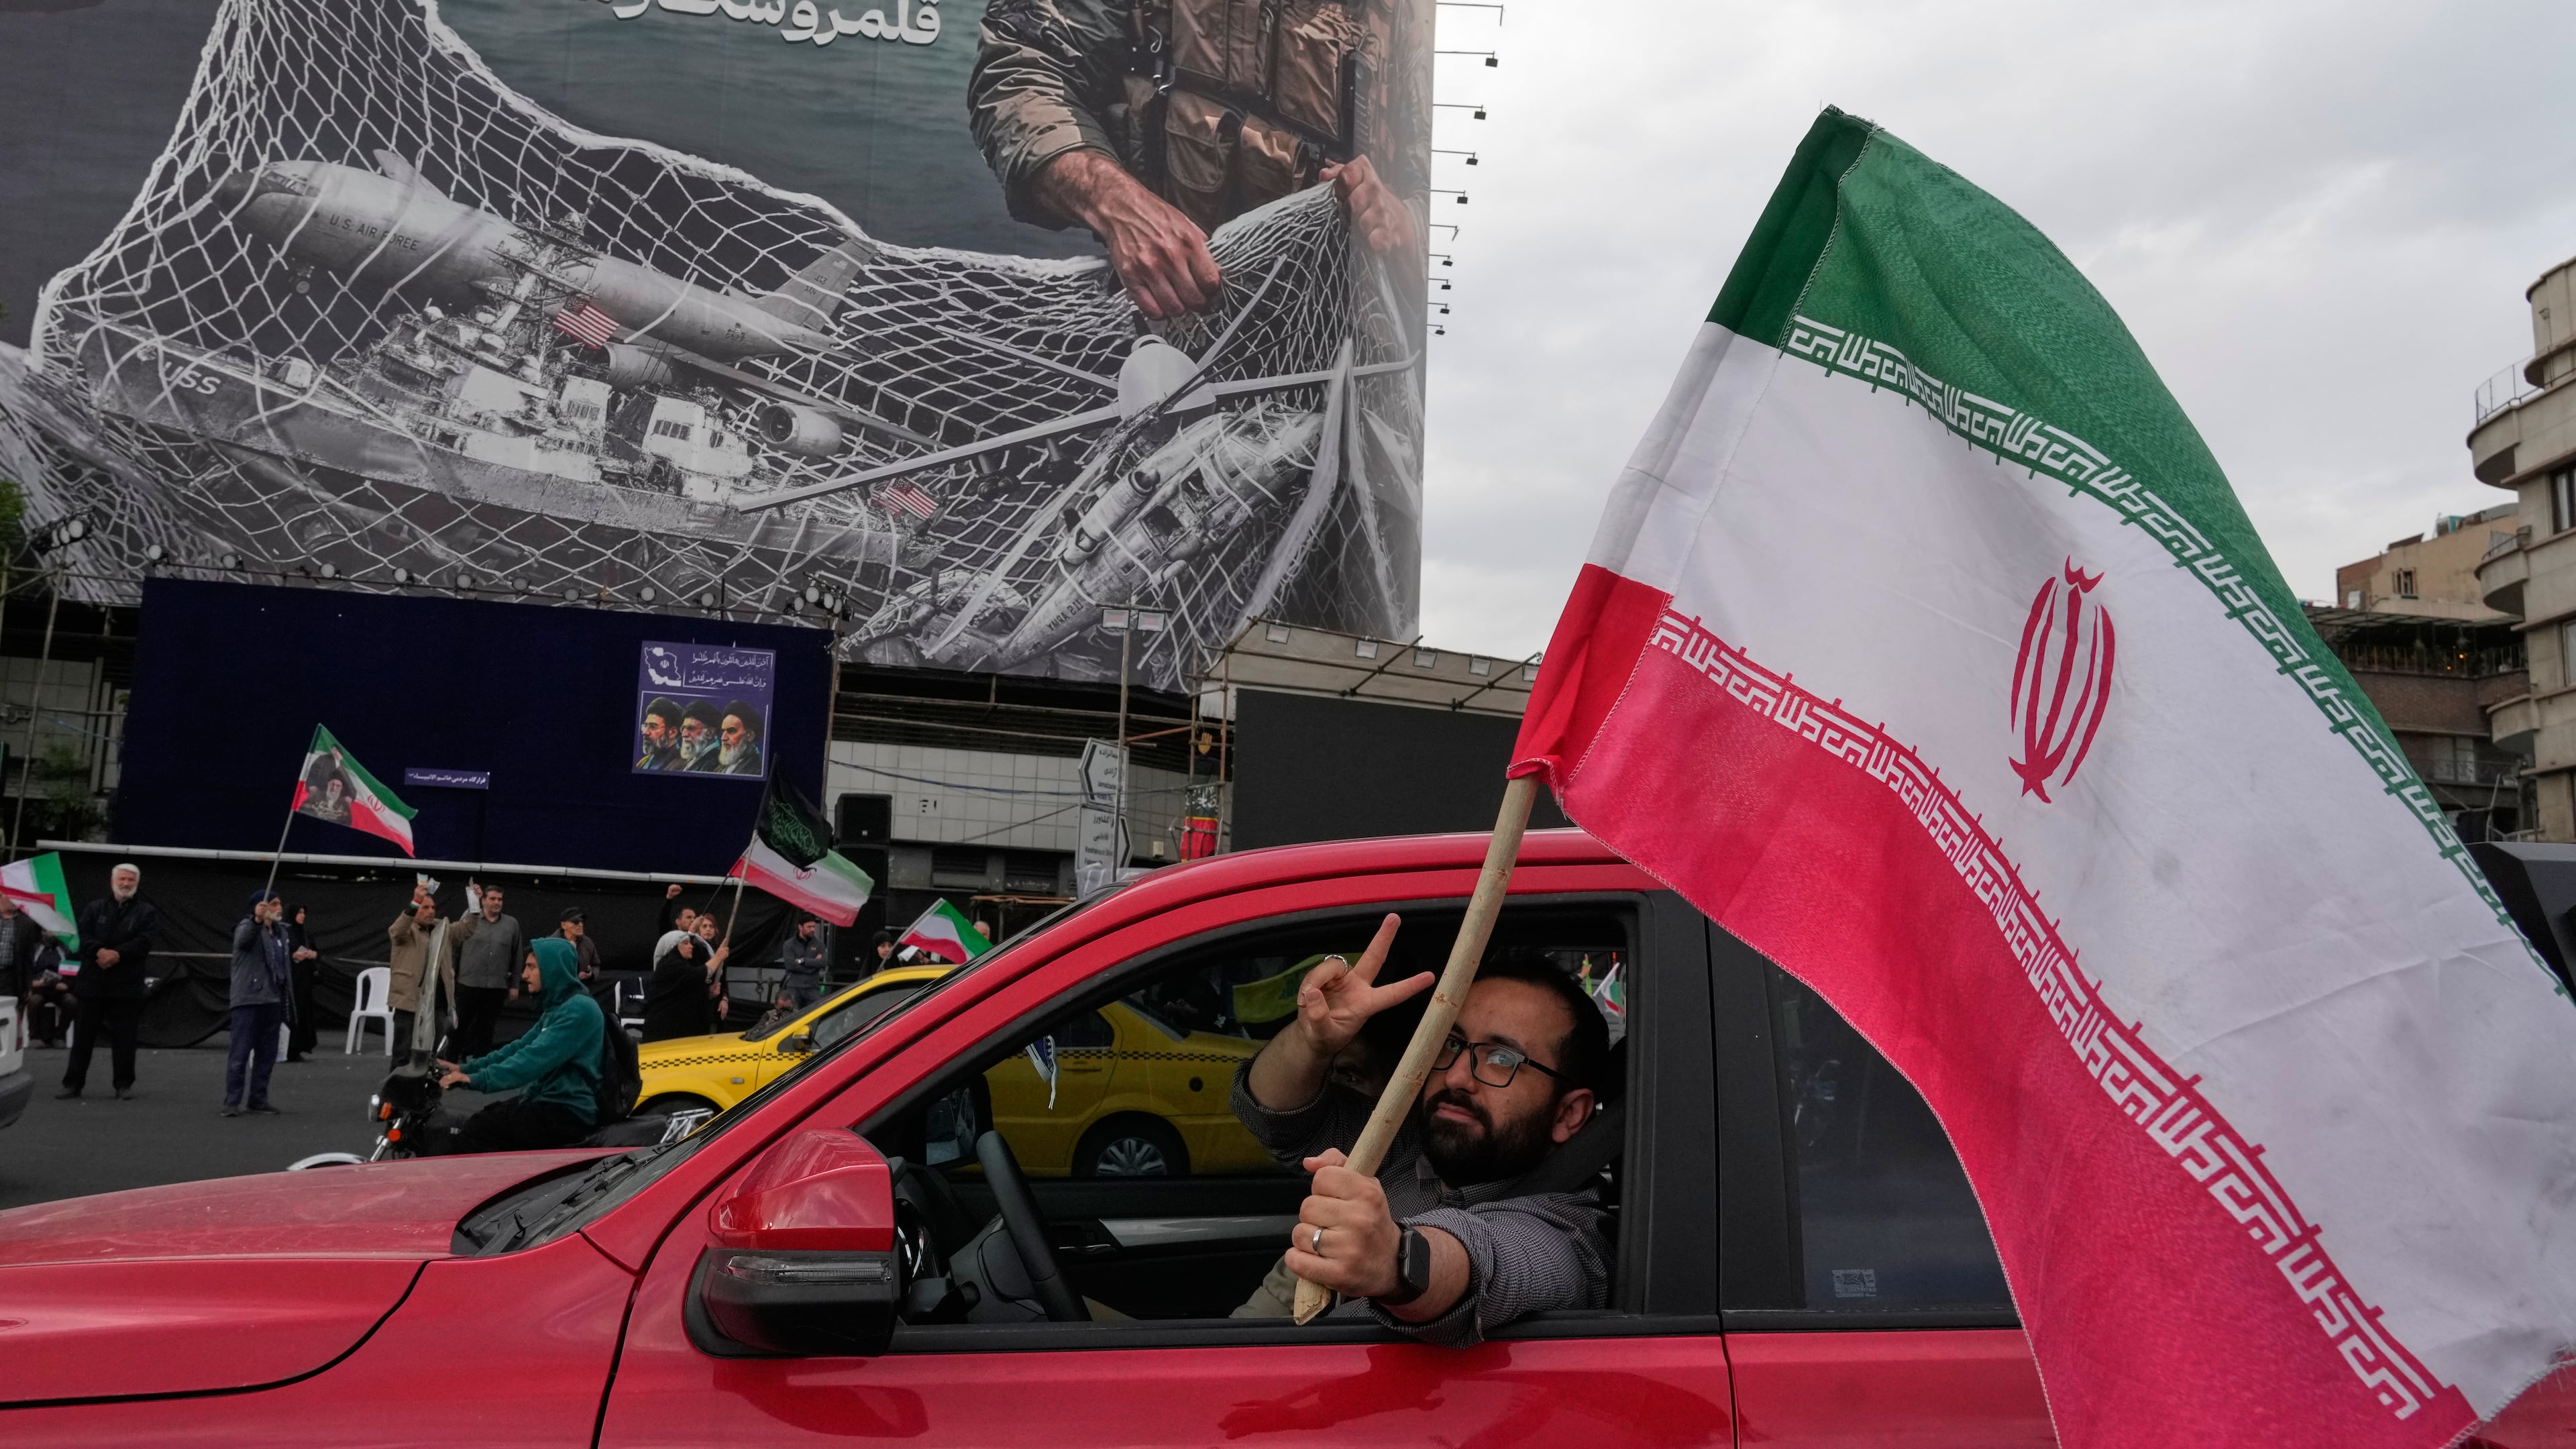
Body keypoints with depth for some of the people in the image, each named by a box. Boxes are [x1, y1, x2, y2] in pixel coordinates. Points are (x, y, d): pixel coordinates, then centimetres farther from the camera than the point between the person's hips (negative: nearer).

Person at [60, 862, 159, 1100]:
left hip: (127, 985, -2)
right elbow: (82, 935, -1)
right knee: (83, 1035, 5)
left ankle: (124, 1084, 9)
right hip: (91, 982, 2)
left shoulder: (146, 912, 7)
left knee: (124, 1038, 1)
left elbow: (144, 941, -7)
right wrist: (100, 951, -19)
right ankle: (73, 1083, 11)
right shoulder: (94, 909, 13)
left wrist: (117, 954, -19)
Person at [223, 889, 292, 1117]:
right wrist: (258, 919, -50)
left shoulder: (280, 931, 17)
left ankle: (258, 1098, 18)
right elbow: (243, 939, -33)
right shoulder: (247, 927, -7)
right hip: (249, 1000, -8)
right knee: (240, 1053, -6)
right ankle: (232, 1102, -3)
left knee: (267, 1054, 10)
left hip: (273, 1000, 8)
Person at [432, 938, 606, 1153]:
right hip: (548, 1103, 10)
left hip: (568, 1113, -10)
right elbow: (521, 1048, 17)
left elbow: (536, 1058, -25)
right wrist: (466, 1068, 9)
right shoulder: (557, 1007, 18)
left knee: (478, 1129, -15)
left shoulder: (580, 1009, -16)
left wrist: (479, 1079, -28)